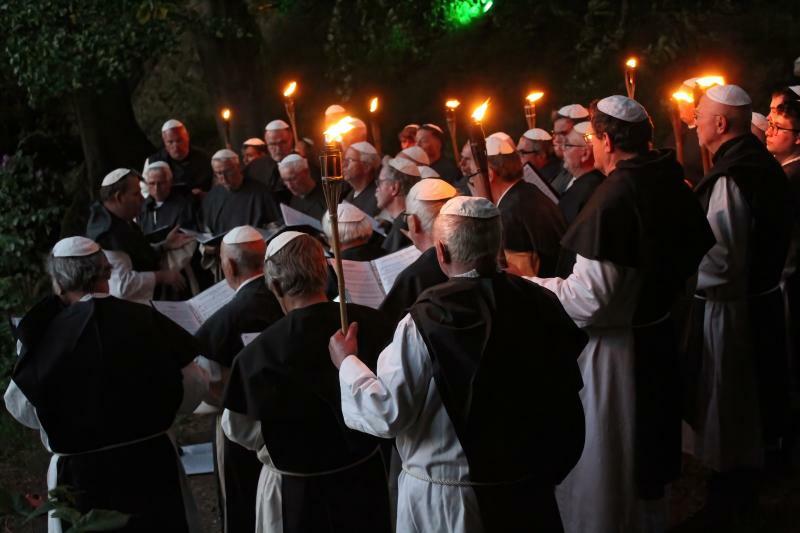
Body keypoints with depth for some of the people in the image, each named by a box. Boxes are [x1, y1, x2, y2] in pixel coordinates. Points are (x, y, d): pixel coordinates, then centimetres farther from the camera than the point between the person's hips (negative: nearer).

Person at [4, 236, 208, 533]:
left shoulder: (44, 336, -15)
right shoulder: (147, 321, -13)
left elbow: (21, 408, -1)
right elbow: (194, 389, -4)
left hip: (80, 474, -1)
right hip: (151, 464, 1)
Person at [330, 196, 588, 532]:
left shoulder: (426, 320, -21)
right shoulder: (539, 303, -9)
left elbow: (389, 414, -16)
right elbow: (565, 393, 2)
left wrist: (347, 362, -2)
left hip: (446, 501, -3)